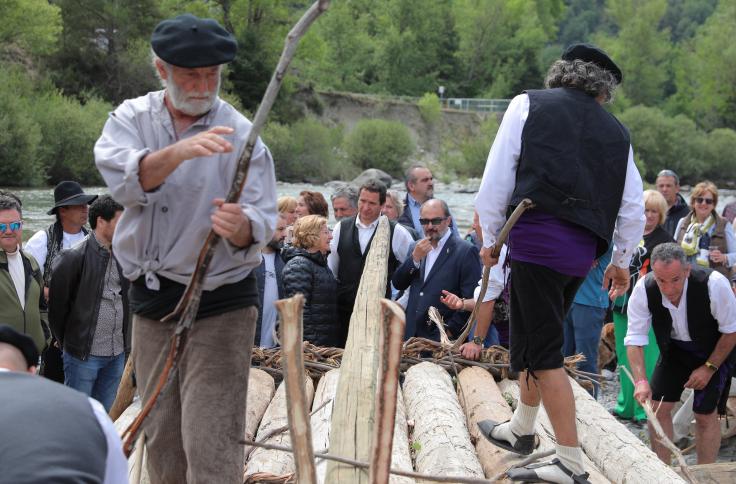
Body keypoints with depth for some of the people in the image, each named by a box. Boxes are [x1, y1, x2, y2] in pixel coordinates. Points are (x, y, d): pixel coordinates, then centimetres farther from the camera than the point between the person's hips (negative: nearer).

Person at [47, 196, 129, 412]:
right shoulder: (73, 257, -12)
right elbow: (56, 303, -6)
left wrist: (126, 341, 12)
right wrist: (65, 341, 2)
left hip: (117, 353, 6)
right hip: (84, 354, -6)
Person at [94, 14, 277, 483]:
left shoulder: (240, 134, -8)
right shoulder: (132, 118, 0)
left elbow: (261, 226, -14)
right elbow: (123, 179, -21)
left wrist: (240, 227, -38)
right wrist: (179, 151, -40)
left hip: (220, 305, -4)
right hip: (151, 301, 4)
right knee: (161, 442, 14)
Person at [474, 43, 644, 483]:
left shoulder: (528, 105, 5)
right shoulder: (616, 132, 15)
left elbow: (496, 180, 1)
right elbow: (634, 208, 16)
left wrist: (491, 239, 12)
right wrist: (622, 261, 31)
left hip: (537, 237, -5)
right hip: (584, 249, 5)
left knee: (541, 351, -2)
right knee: (537, 336, 22)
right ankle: (521, 430, 37)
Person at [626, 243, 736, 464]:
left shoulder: (714, 284, -34)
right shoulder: (644, 289, -27)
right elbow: (634, 338, -21)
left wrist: (709, 368, -19)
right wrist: (640, 381, -32)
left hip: (715, 349, -3)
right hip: (675, 348, 3)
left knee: (705, 414, -8)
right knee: (657, 407, -3)